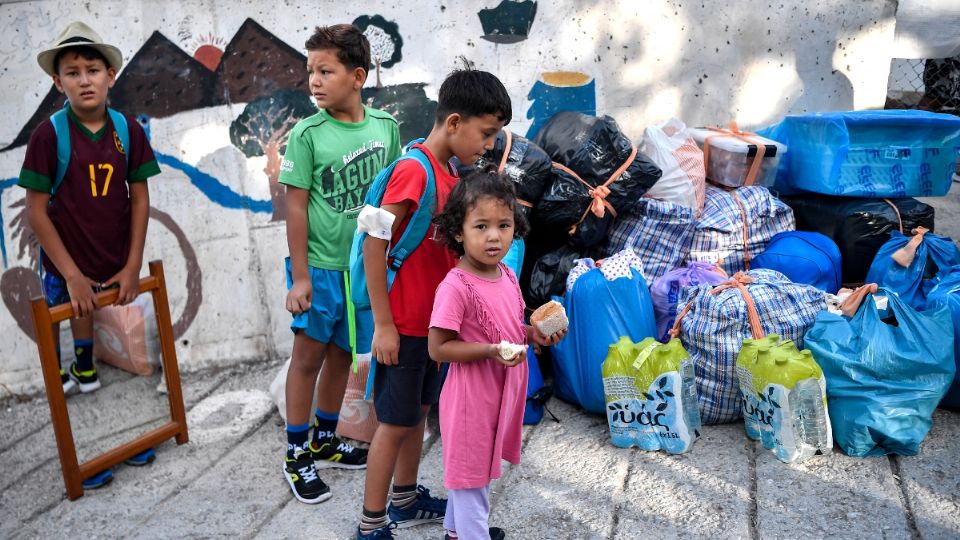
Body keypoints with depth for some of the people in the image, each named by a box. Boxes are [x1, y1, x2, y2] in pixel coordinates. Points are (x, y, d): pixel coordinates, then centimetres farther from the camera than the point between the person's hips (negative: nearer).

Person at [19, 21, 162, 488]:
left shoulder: (128, 130, -4)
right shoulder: (49, 135, -12)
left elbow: (139, 198, 0)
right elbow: (36, 210, -10)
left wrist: (132, 266, -3)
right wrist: (72, 274, -13)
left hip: (118, 270, 3)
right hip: (68, 272, -2)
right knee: (82, 369, 8)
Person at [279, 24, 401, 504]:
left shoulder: (385, 126, -2)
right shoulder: (307, 134, -12)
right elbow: (296, 206, -10)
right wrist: (299, 276, -11)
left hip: (365, 263, 4)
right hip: (320, 265, -4)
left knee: (341, 353, 16)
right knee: (309, 355, 7)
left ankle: (325, 441, 35)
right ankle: (296, 456, 22)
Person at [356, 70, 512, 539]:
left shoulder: (449, 173, 6)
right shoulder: (414, 170, -21)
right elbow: (373, 245, -21)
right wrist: (383, 324, -19)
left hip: (434, 320, 8)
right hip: (403, 324, -8)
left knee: (418, 412, 19)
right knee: (395, 422, 3)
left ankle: (405, 500, 37)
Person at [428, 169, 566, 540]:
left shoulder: (507, 276, 1)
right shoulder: (455, 287, -24)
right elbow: (438, 348, -22)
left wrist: (533, 334, -3)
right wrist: (492, 351, -29)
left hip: (501, 390, 9)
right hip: (471, 395, -9)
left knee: (470, 464, 26)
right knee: (470, 470, 9)